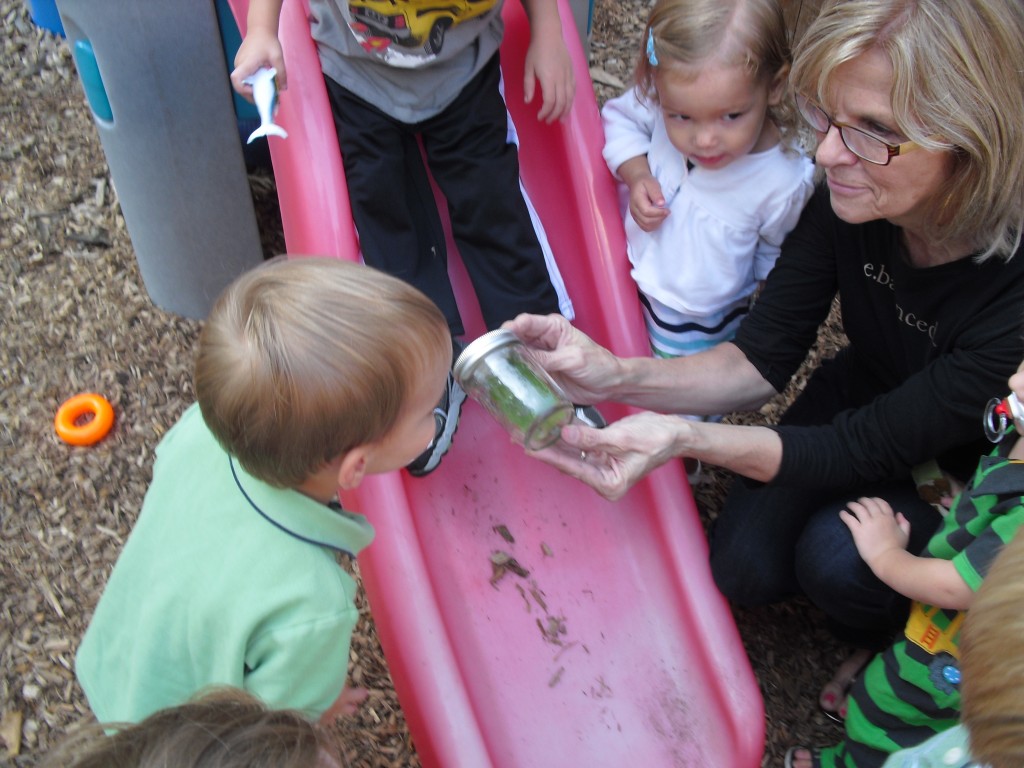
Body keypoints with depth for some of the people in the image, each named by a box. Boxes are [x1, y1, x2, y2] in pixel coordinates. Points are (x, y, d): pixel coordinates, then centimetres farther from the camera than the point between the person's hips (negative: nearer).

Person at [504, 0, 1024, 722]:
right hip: (866, 391, 4)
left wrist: (687, 438, -42)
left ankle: (891, 652, 7)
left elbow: (865, 449, -31)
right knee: (744, 570, -7)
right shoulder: (850, 193, -25)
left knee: (837, 556, -27)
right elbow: (764, 358, -17)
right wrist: (617, 376, -33)